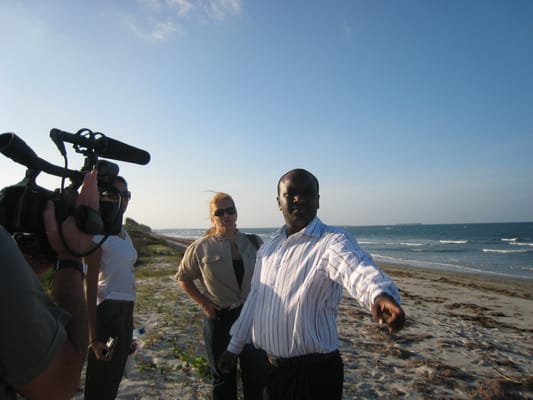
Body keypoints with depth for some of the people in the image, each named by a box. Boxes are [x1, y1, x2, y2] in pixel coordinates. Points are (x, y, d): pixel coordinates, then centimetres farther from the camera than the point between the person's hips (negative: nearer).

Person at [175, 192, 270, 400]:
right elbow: (183, 277, 6)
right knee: (223, 376, 15)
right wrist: (203, 303, -4)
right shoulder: (201, 247, -6)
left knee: (258, 373, 11)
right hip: (219, 318, -1)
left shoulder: (254, 242, -1)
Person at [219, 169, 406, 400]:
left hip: (314, 372, -6)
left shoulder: (332, 241, -17)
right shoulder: (268, 249, 6)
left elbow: (357, 270, -38)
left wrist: (380, 295, -59)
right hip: (271, 367, 7)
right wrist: (234, 347, 19)